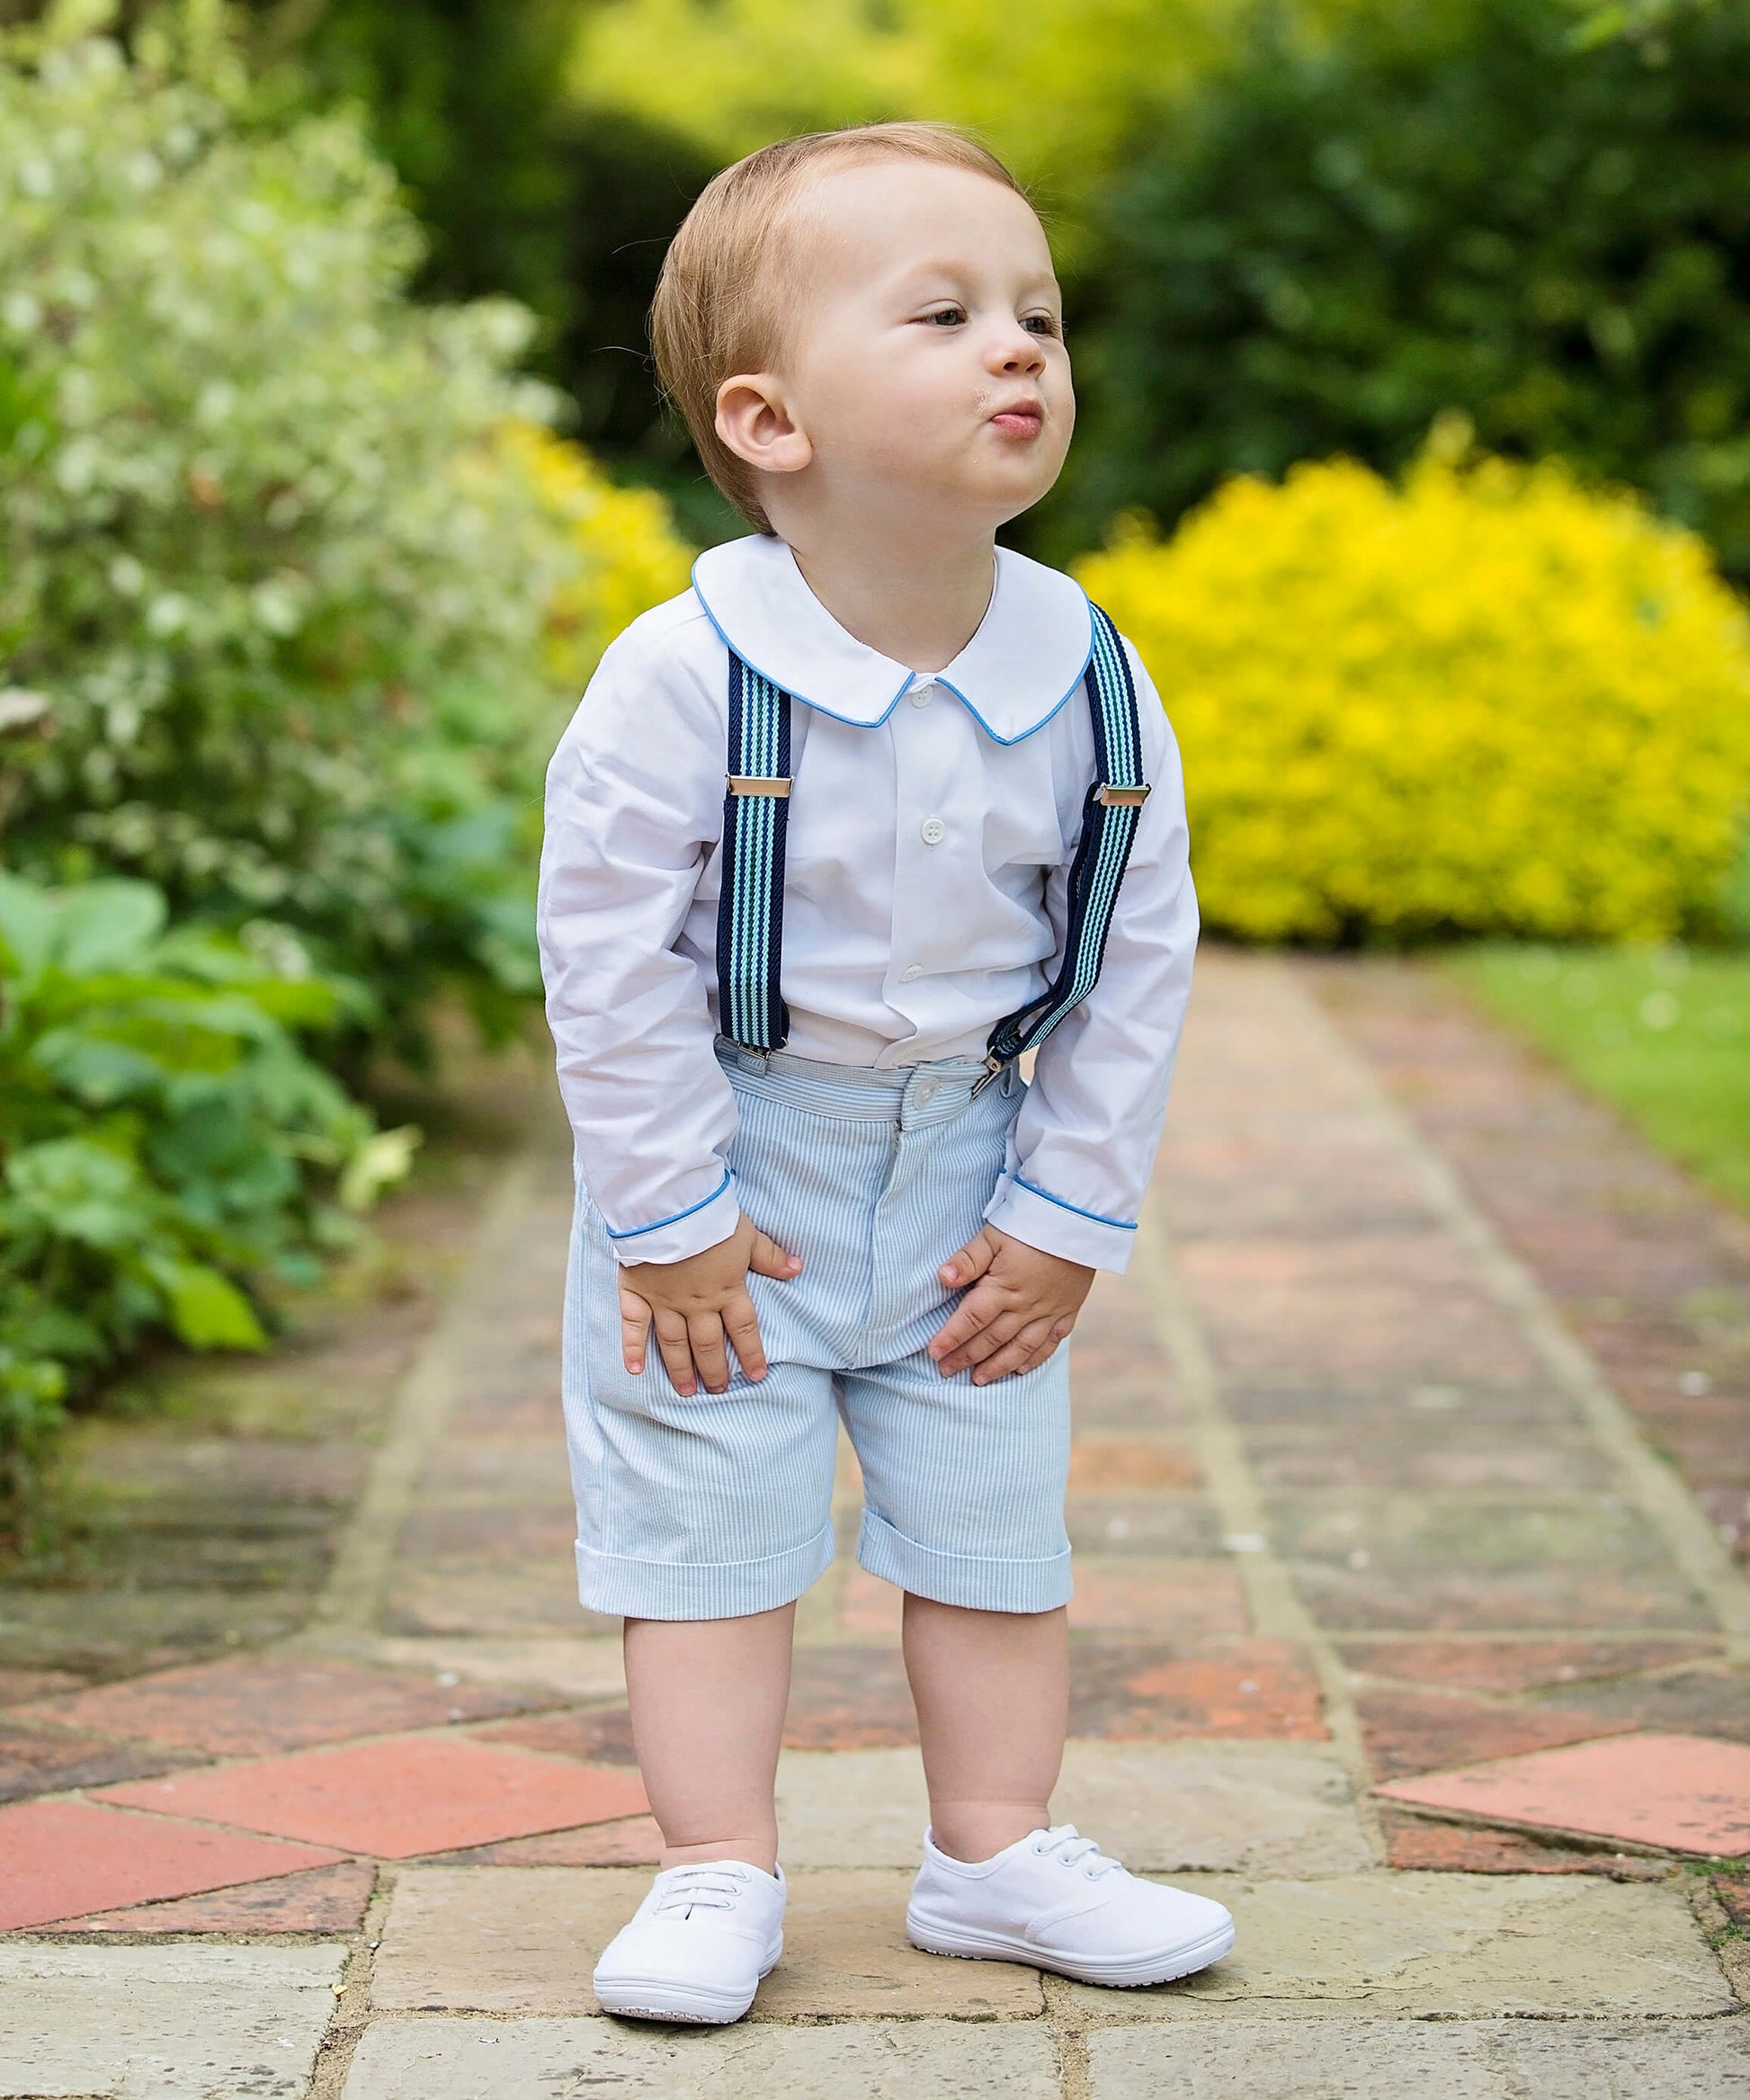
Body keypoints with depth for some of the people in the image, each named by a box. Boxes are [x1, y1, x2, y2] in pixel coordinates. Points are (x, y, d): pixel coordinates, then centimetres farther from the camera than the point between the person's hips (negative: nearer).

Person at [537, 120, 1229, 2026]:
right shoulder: (681, 683, -24)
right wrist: (670, 1218, -14)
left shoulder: (1091, 688, -13)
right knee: (705, 1509, 4)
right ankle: (719, 1873, 17)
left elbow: (1138, 962, -4)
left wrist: (1066, 1217, -4)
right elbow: (612, 957, -17)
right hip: (726, 1156, -3)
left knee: (995, 1508, 10)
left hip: (965, 1161, 3)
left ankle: (997, 1851, 26)